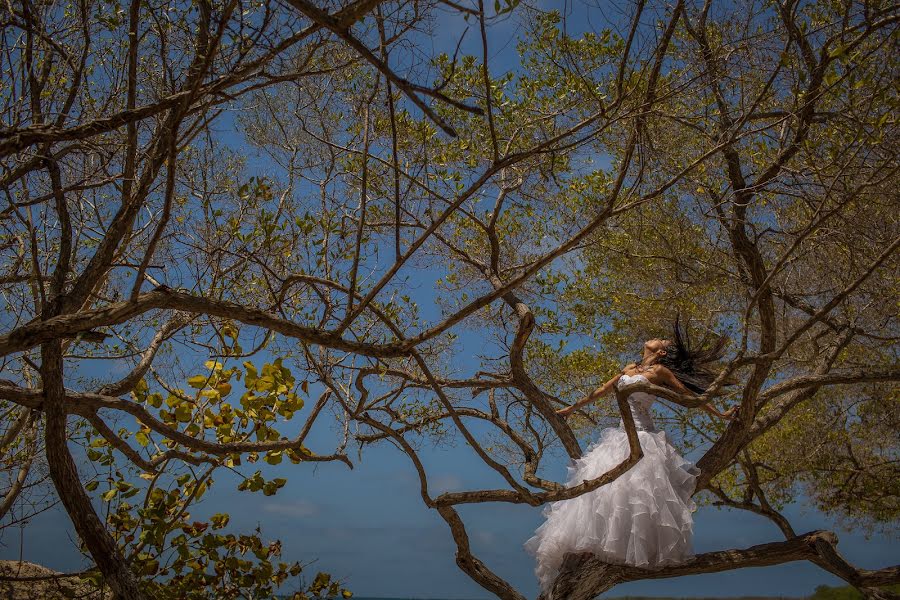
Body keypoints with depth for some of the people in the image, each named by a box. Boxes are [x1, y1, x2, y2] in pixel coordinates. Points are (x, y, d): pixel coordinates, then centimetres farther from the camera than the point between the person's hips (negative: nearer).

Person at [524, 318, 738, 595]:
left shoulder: (659, 371, 1)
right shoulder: (629, 369, 18)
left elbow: (691, 395, 6)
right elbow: (601, 391, 26)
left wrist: (721, 415, 6)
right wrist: (571, 408, 32)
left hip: (642, 438, -6)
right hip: (621, 436, 6)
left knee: (632, 490, -18)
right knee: (603, 487, -3)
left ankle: (641, 549, -14)